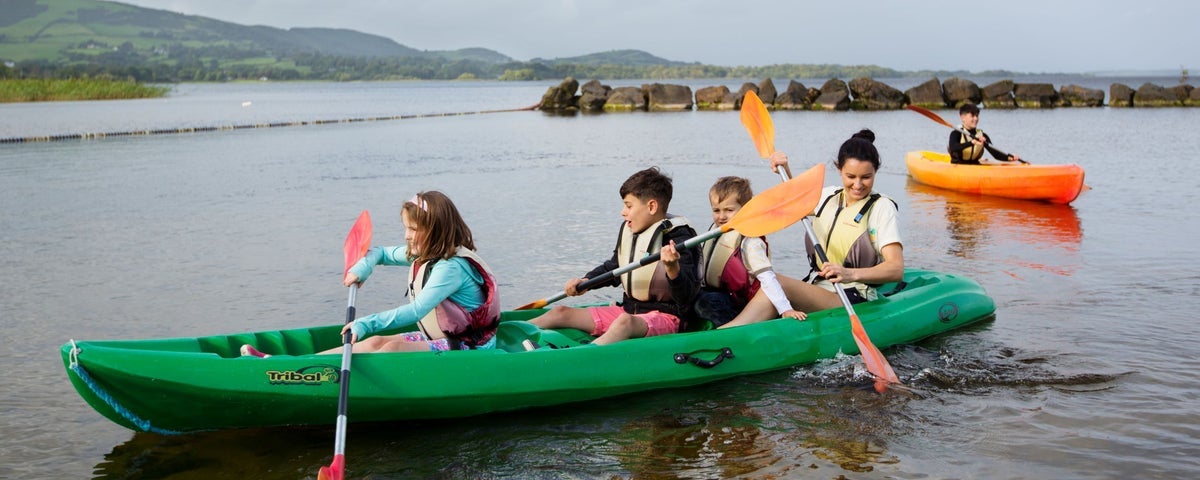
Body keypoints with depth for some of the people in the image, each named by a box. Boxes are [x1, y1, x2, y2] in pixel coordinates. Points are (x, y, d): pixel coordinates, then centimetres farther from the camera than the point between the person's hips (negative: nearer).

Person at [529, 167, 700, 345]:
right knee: (561, 312, 3)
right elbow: (613, 268, 25)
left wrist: (673, 268, -38)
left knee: (625, 322, -41)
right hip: (629, 309, 8)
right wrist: (585, 281, 9)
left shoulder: (679, 239, -14)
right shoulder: (628, 230, 9)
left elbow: (687, 296, -20)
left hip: (665, 316, -8)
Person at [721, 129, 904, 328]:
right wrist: (785, 170, 23)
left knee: (776, 282, -33)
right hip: (813, 289, 6)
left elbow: (896, 269, -15)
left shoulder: (882, 207, -4)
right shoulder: (829, 196, 15)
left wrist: (851, 274, -32)